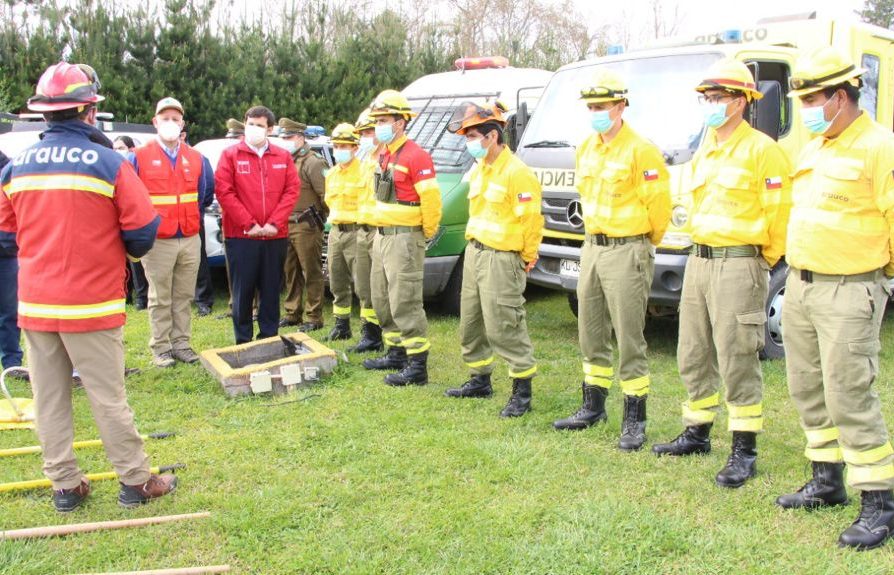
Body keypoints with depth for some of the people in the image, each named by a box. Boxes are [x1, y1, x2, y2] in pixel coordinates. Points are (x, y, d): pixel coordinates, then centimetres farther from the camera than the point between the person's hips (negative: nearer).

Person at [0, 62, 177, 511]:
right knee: (108, 397, 4)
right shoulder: (110, 163, -12)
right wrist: (128, 251, 12)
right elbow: (143, 231, -10)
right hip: (91, 305, -4)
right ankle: (135, 482, 15)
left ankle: (65, 485, 21)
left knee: (49, 399, 12)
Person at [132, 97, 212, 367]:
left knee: (184, 296, 10)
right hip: (158, 241, -4)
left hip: (190, 240, 4)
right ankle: (160, 347, 12)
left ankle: (181, 343, 19)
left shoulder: (195, 158, 9)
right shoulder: (140, 157, -4)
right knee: (160, 299, 4)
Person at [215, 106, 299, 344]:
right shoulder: (230, 155, 2)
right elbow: (224, 192, -6)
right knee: (242, 291, 2)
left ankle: (269, 339, 18)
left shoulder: (283, 156, 10)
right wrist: (248, 224, -12)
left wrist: (275, 223, -9)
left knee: (271, 290, 8)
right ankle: (243, 341, 10)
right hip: (240, 236, -2)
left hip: (275, 236, 2)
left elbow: (292, 190, 3)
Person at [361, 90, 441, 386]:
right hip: (383, 236, 10)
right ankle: (396, 353, 30)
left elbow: (431, 198, -20)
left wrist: (427, 232, -10)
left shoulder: (415, 156, -16)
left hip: (404, 239, -10)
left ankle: (418, 366, -5)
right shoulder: (384, 156, 14)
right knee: (383, 301, 17)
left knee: (405, 303, -10)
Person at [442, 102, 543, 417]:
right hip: (474, 252, 10)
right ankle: (480, 380, 30)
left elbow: (531, 220, -17)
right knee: (471, 323, 16)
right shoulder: (479, 170, 12)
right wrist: (477, 244, 18)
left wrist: (527, 257, -10)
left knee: (504, 328, -8)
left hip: (502, 259, -10)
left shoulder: (517, 173, -18)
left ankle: (522, 391, 3)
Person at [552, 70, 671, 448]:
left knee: (629, 339, -4)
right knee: (591, 334, 15)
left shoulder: (641, 151, -14)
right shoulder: (586, 149, 11)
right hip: (592, 248, 8)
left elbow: (658, 204, -11)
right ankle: (593, 407, 28)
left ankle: (635, 420, 5)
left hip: (627, 252, -8)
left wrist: (644, 242, 2)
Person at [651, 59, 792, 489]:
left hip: (739, 265, -8)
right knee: (693, 357, 14)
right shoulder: (704, 152, 15)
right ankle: (697, 433, 29)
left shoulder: (762, 151, -11)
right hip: (698, 261, 8)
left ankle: (744, 450, 6)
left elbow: (779, 213, -11)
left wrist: (764, 259, -3)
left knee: (738, 361, -4)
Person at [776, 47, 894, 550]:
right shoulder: (815, 149, 15)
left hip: (849, 291, -9)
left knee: (850, 396, -8)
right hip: (800, 283, 9)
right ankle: (828, 482, 29)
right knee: (809, 390, 14)